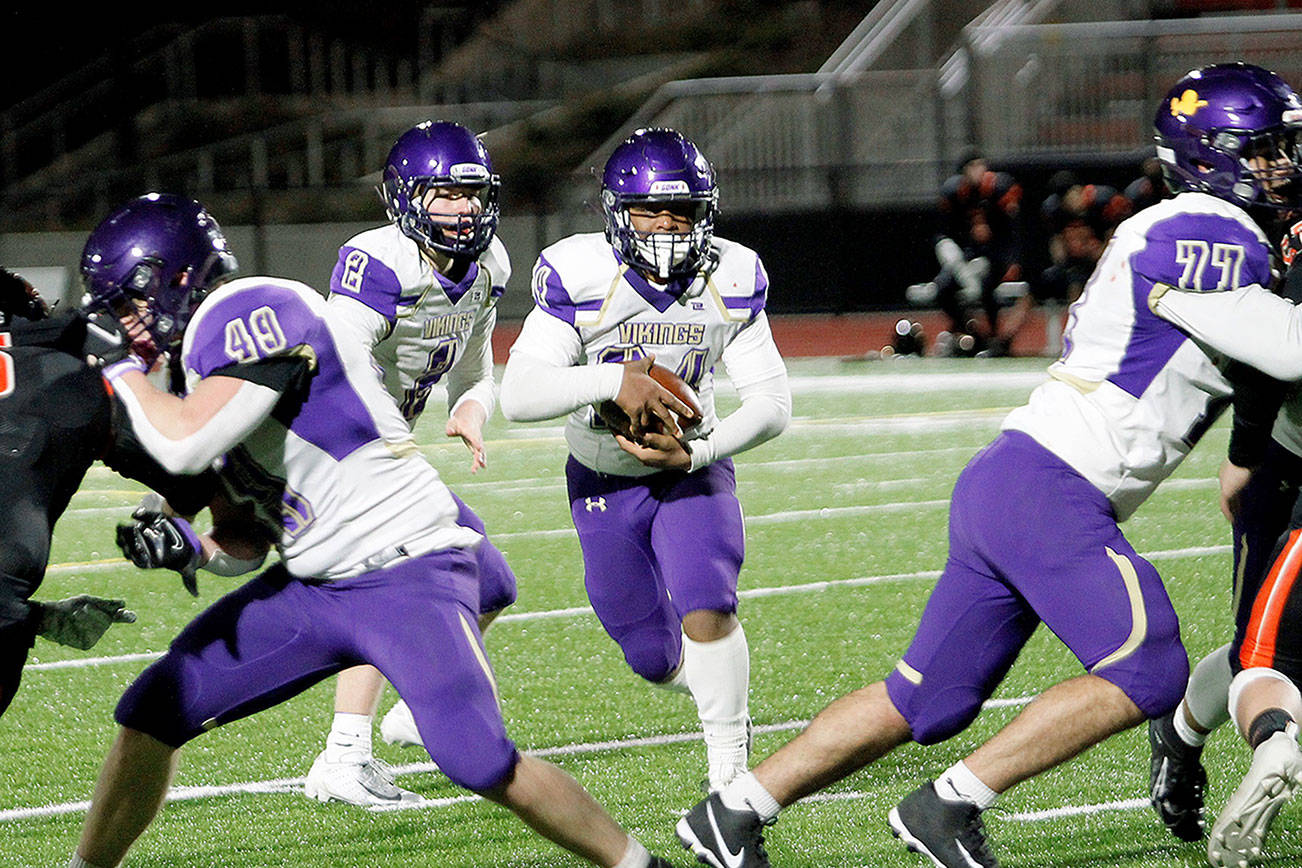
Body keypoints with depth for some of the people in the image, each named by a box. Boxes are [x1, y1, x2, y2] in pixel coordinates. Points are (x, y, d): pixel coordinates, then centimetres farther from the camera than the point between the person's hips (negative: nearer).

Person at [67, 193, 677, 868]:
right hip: (311, 584, 10)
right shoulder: (205, 350, 12)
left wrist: (121, 369, -12)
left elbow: (187, 446, -29)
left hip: (408, 578, -10)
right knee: (153, 713, 6)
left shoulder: (257, 313, -17)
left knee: (477, 762, -21)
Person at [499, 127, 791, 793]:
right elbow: (518, 395, -30)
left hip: (691, 466, 0)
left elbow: (771, 404, -12)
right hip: (604, 482, 0)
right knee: (656, 658, 7)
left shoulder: (731, 281, -15)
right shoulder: (579, 277, -23)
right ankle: (718, 690, 42)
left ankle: (729, 764, -10)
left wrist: (697, 453, -28)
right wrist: (614, 381, -45)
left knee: (706, 613, -24)